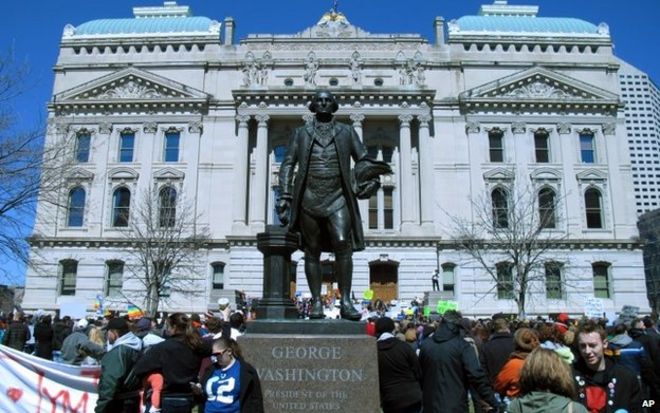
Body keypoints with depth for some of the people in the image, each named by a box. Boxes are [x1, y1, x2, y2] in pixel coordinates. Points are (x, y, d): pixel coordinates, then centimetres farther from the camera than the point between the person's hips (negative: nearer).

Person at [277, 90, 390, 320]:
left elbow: (362, 160, 12)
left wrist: (368, 177, -10)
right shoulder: (301, 133, 15)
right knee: (312, 250, 1)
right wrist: (285, 195, 0)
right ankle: (316, 303, 6)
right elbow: (288, 164, 11)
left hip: (337, 197, -1)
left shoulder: (347, 132, 16)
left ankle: (345, 301, -13)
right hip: (308, 198, 1)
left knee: (342, 244, -16)